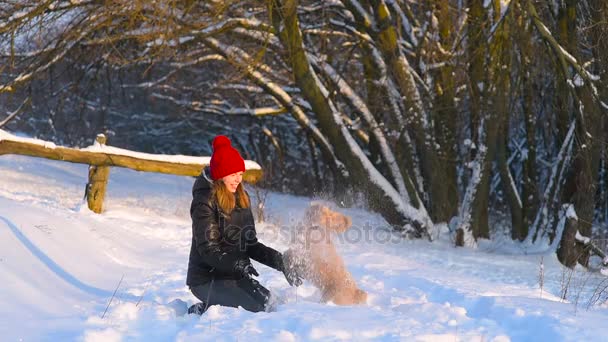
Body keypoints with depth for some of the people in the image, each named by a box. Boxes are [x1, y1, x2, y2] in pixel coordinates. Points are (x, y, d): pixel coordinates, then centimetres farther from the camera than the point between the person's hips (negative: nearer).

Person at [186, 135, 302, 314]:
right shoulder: (205, 201, -13)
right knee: (260, 306, -23)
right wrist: (237, 265, -32)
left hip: (234, 276, 8)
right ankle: (203, 311, -6)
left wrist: (276, 259, -4)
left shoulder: (241, 198, 11)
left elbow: (250, 244, 12)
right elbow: (208, 249, -18)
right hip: (207, 279, -8)